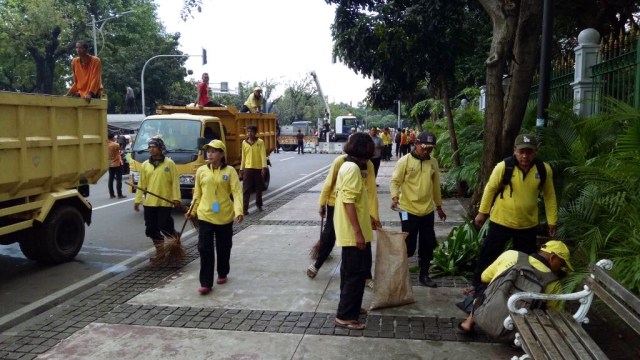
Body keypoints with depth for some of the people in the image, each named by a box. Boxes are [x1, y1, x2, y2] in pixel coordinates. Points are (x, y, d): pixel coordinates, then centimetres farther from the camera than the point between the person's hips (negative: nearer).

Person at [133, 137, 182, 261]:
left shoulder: (169, 163, -2)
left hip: (165, 202, -4)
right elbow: (141, 184, 9)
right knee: (151, 229, 7)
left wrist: (176, 198, -10)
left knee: (165, 227, -6)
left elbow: (175, 182, -4)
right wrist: (137, 200, 6)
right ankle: (160, 251, 21)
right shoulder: (145, 165, 8)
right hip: (149, 203, 4)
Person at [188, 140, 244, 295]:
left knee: (223, 248, 13)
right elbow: (197, 193, 10)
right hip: (205, 216, 1)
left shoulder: (230, 171, -6)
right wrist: (192, 210, 9)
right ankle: (205, 283, 2)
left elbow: (236, 192, -13)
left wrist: (239, 211, -25)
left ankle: (222, 274, 34)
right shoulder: (201, 171, 2)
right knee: (205, 248, -3)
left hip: (225, 216, -1)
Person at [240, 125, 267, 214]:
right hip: (248, 168, 1)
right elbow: (243, 157, 11)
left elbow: (263, 155, -9)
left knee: (259, 188, 12)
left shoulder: (260, 142, -3)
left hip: (258, 168, -1)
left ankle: (259, 205, 30)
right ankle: (244, 208, -8)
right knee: (246, 189, -5)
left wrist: (264, 167, -19)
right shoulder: (244, 142, 6)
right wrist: (241, 169, 10)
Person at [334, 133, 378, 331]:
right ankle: (345, 316, 3)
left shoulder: (346, 166, 12)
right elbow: (349, 202, -25)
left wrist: (367, 219, 27)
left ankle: (347, 308, 30)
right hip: (353, 232, -10)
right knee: (357, 273, -3)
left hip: (349, 231, 10)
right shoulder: (353, 168, -19)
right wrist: (358, 232, -24)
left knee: (350, 271, 19)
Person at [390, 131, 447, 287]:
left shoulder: (433, 162, 6)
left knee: (428, 245, 11)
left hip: (428, 211, 5)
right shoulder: (405, 161, -9)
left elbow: (436, 185, 15)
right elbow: (395, 181, -10)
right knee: (409, 245, -1)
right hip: (409, 210, -5)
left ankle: (424, 275, 26)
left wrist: (439, 206, 20)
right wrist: (395, 197, -29)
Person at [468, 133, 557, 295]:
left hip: (528, 224, 2)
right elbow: (490, 189, -4)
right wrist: (482, 212, 1)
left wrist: (552, 221, 5)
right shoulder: (503, 166, -16)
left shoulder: (544, 169, -10)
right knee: (488, 253, 8)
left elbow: (549, 195, 2)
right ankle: (477, 284, 26)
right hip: (501, 221, -2)